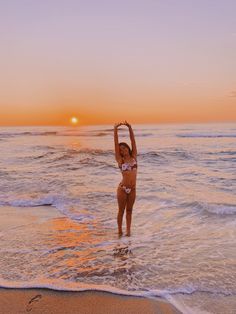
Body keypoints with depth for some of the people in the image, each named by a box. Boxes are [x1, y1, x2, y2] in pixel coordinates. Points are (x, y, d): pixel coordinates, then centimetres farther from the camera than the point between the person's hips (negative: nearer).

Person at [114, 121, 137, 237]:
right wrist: (115, 130, -8)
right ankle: (119, 230, 20)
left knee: (129, 210, 13)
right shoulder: (119, 159, -1)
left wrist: (130, 128, -6)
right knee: (121, 210, 8)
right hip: (122, 188, -2)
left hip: (132, 189, 2)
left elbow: (133, 141, 0)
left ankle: (128, 230, 23)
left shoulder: (134, 157, 5)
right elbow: (116, 143, -5)